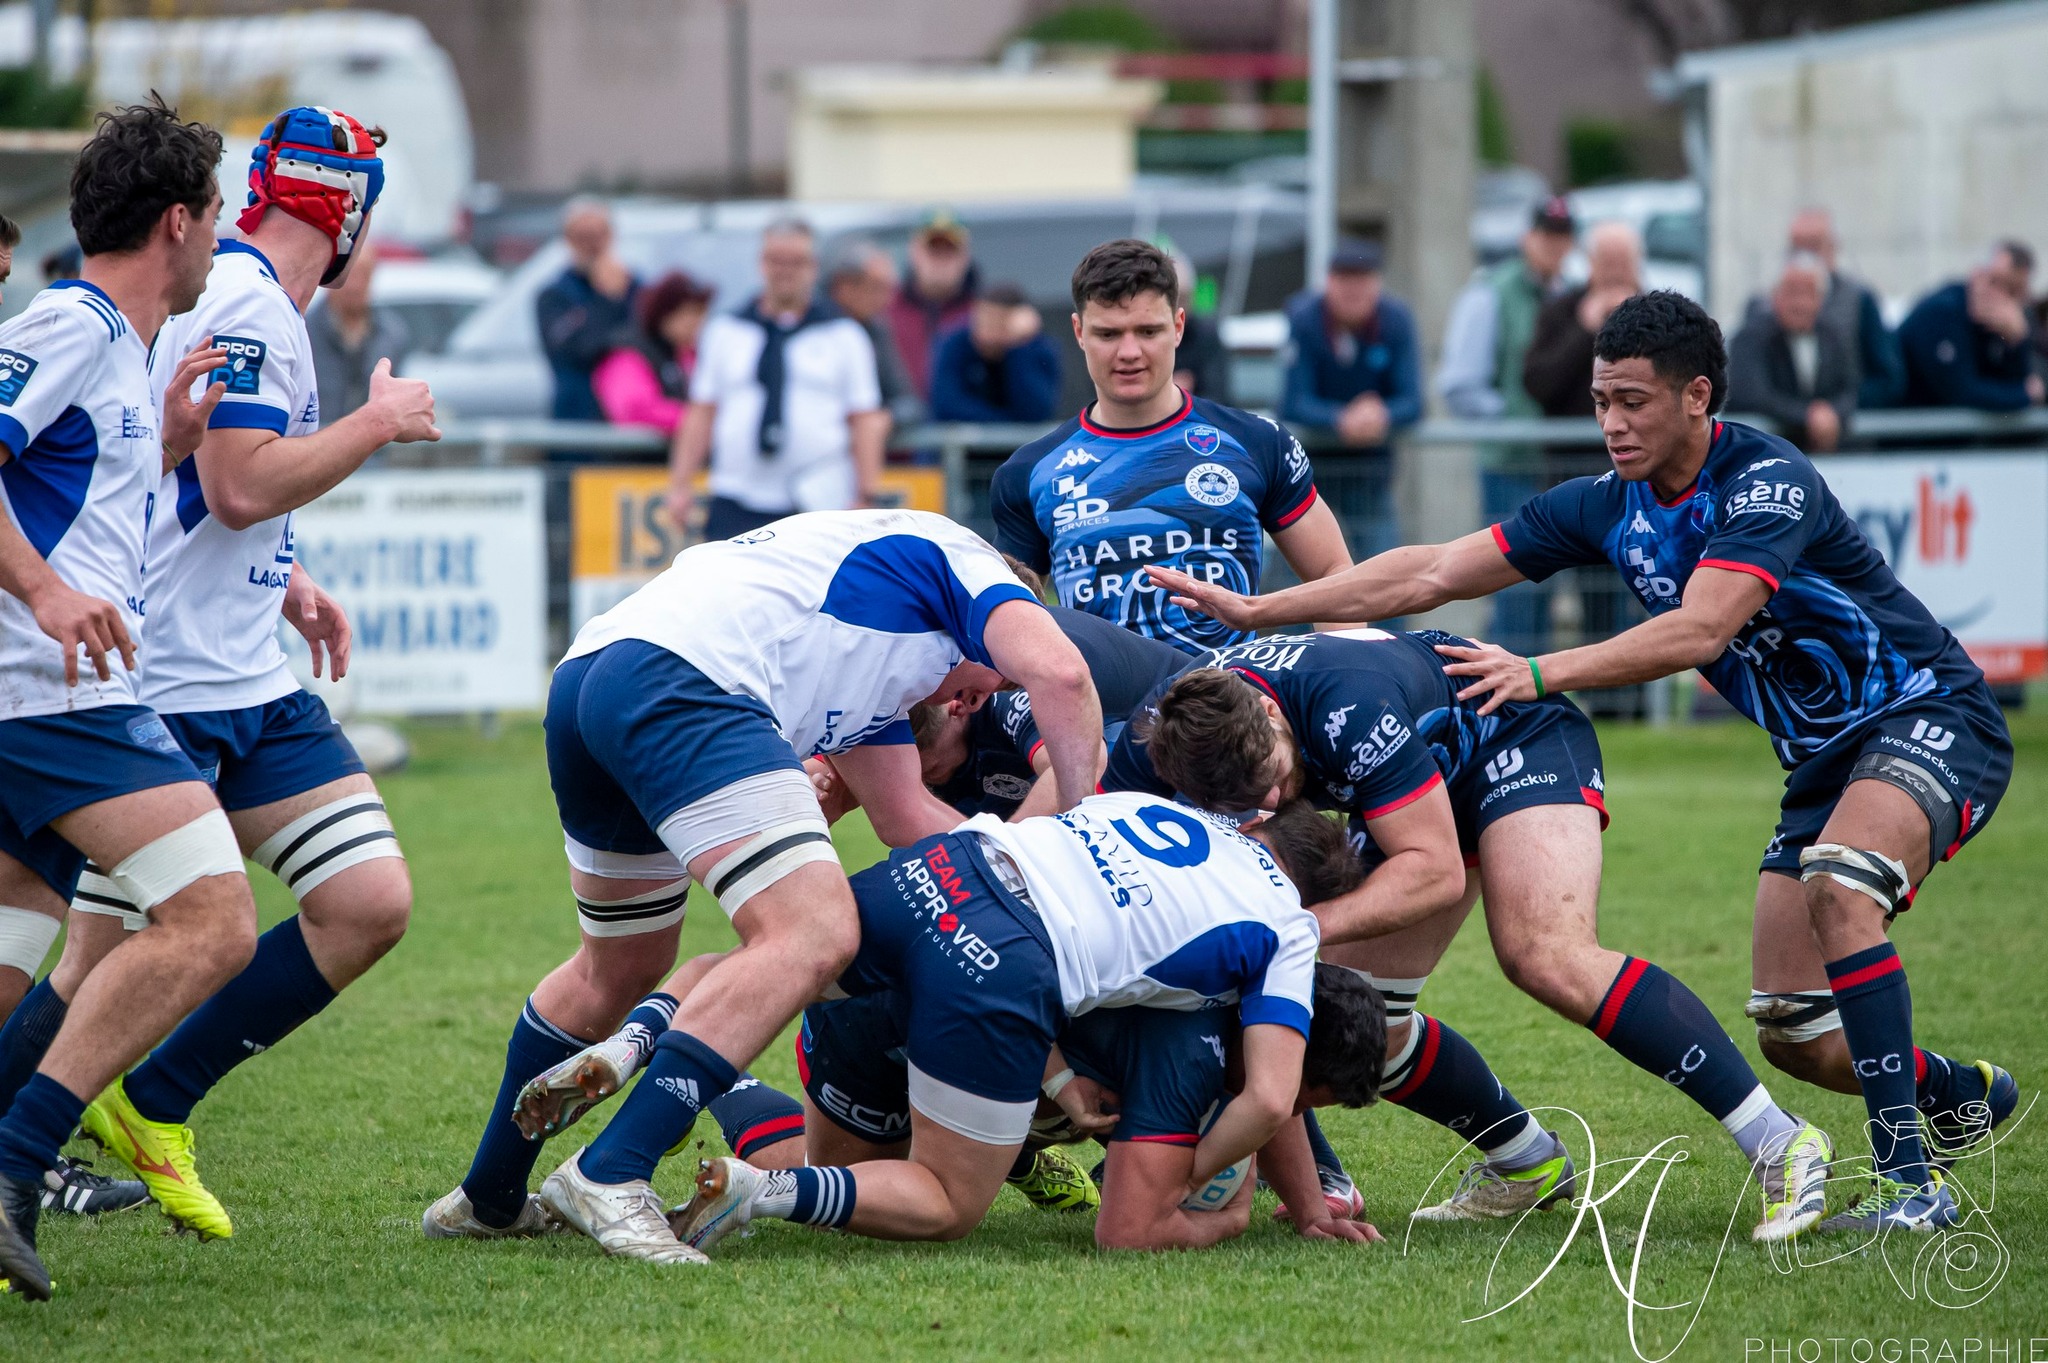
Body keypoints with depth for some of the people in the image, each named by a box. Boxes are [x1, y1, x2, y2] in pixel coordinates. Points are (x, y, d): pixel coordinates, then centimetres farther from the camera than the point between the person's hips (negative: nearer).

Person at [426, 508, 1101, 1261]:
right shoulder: (964, 562, 15)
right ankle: (611, 1175, -23)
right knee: (814, 935, -16)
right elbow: (1058, 673, -3)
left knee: (621, 968, 28)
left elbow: (904, 815, 31)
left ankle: (488, 1197, 38)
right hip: (682, 678, -10)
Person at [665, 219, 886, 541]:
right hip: (736, 510, 1)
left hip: (821, 506, -1)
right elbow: (701, 414, 12)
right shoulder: (725, 332, 13)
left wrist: (865, 499, -4)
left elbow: (865, 421, 5)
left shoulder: (844, 336, 9)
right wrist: (681, 484, 5)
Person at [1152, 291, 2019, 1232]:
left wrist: (1540, 674, -38)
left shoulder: (1767, 481, -22)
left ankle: (1911, 1179, -34)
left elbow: (1698, 631, -34)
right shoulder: (1606, 507, 0)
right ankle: (1964, 1096, 32)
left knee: (1838, 887, -36)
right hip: (1821, 757, 8)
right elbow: (1431, 573, 1)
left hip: (1928, 719, -8)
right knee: (1791, 1033, 2)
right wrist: (1255, 611, -4)